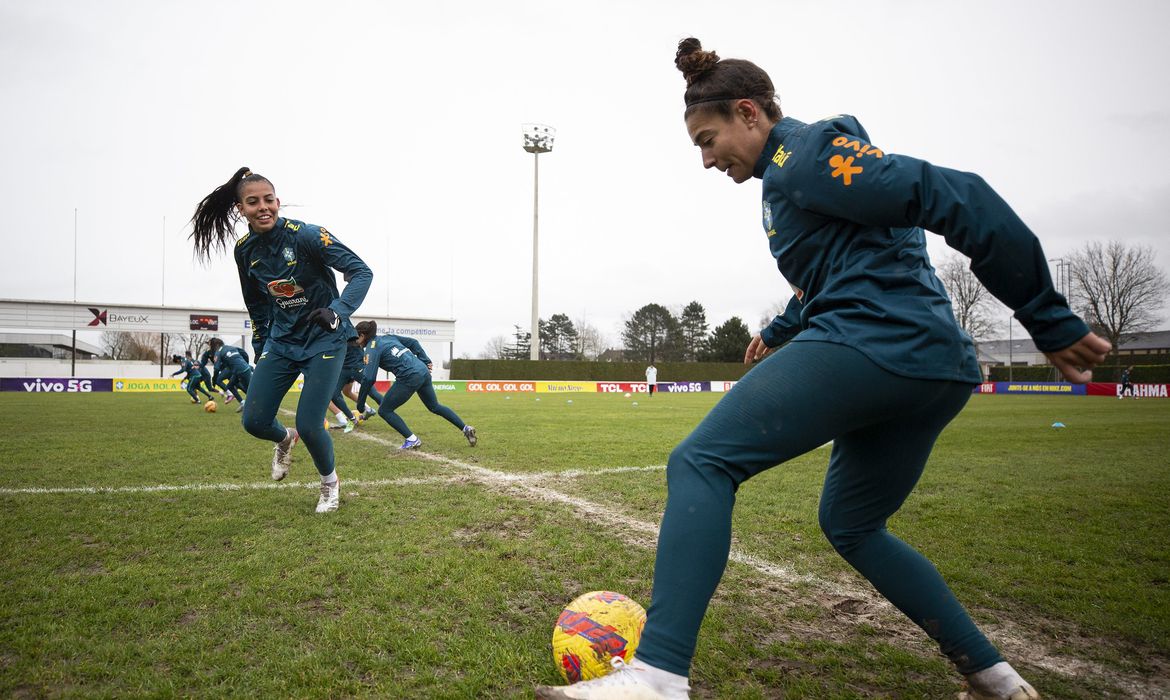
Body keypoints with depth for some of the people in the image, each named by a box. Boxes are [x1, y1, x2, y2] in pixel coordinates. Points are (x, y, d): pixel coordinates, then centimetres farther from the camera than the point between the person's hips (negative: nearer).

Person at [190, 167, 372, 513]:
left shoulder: (306, 235, -20)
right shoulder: (245, 250, -2)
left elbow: (362, 272, -22)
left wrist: (337, 311, -38)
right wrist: (260, 349, 18)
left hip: (324, 339, -5)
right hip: (281, 340, 5)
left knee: (308, 425, -12)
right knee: (254, 421, -2)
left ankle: (330, 482, 20)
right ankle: (285, 439, 37)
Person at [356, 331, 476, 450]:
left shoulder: (372, 348, -4)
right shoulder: (388, 337, 19)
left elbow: (368, 378, -10)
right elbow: (413, 342, 19)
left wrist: (360, 404, -2)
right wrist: (426, 361, 16)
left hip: (409, 377, -8)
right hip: (423, 372, 8)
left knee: (384, 410, 6)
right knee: (435, 407, 26)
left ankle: (412, 440, 0)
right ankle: (466, 429, 22)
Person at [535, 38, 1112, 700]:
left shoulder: (807, 152, -6)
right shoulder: (789, 171, 24)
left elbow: (956, 198, -14)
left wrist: (1052, 323, -14)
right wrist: (779, 332, 36)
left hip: (870, 344, -11)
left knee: (700, 463, -15)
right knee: (851, 524, 23)